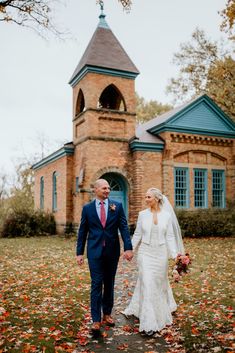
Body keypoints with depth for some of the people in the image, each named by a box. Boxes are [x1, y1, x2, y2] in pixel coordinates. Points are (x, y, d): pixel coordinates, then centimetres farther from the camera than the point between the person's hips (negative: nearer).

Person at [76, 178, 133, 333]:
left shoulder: (117, 206, 1)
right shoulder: (87, 208, 1)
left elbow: (124, 227, -4)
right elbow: (82, 231, 4)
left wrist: (128, 247, -14)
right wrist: (79, 252, 1)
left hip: (112, 251, 1)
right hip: (95, 251, -1)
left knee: (109, 284, 13)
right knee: (96, 284, -1)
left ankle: (107, 313, 29)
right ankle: (96, 320, 6)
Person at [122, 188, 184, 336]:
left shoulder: (167, 215, -2)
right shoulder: (142, 214, 0)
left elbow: (170, 236, -2)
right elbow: (137, 235, 5)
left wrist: (175, 254, -11)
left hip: (160, 254, 1)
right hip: (145, 253, 0)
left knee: (160, 283, 14)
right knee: (147, 284, -6)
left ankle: (161, 313, 41)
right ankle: (149, 323, -1)